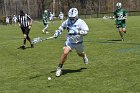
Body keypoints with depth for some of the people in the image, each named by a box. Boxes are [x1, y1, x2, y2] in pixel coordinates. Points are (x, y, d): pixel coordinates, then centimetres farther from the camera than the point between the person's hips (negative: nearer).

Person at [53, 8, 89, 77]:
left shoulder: (80, 22, -21)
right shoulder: (67, 21, -8)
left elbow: (85, 31, -30)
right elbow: (62, 26, 14)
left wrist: (76, 32, -39)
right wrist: (58, 31, -2)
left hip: (78, 42, -1)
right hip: (69, 41, 1)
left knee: (80, 54, 24)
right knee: (65, 52, -22)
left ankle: (84, 56, 64)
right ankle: (59, 68, -9)